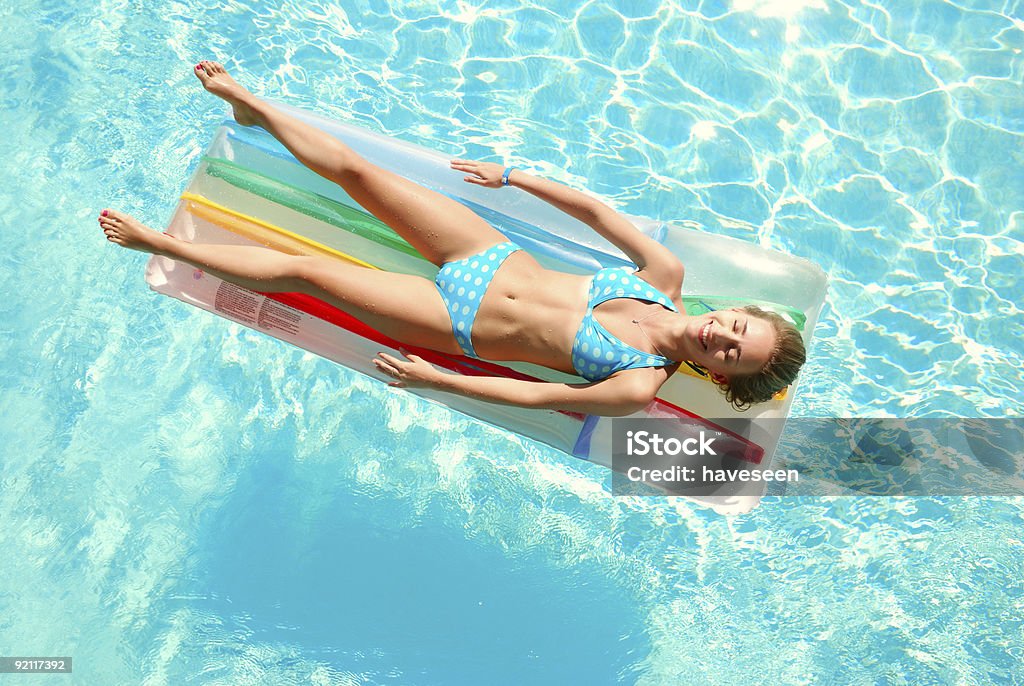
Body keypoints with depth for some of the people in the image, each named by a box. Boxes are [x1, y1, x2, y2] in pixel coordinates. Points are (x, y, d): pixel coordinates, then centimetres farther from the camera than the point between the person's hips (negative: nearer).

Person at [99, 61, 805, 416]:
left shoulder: (641, 387, -17)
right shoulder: (668, 275, -3)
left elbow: (533, 396, -18)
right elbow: (595, 208, 4)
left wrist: (435, 378, -17)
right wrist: (511, 175, 4)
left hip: (463, 326, -4)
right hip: (493, 257, 4)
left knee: (298, 272, -7)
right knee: (354, 170, 1)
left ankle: (156, 240, 13)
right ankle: (251, 104, 28)